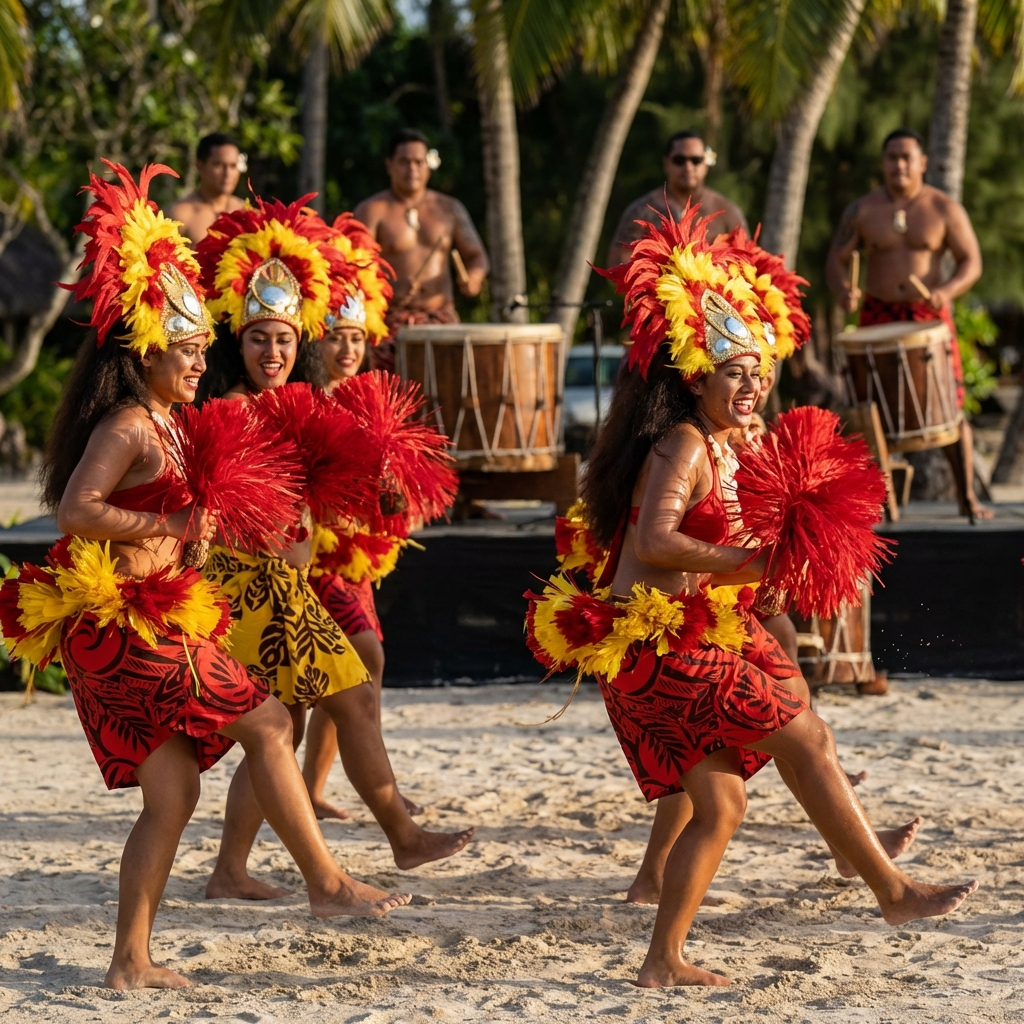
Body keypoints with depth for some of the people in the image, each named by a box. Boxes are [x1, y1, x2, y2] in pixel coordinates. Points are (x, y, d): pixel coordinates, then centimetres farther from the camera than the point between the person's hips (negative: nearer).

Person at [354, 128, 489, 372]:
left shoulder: (449, 209, 13)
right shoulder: (373, 210, 1)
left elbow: (476, 256, 15)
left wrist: (473, 277, -10)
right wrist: (389, 290, -26)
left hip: (441, 319, 4)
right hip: (391, 322, -3)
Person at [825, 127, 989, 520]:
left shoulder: (945, 209, -1)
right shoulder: (862, 210, 3)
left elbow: (971, 262, -2)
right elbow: (836, 258, 4)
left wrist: (947, 290, -22)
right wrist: (843, 289, -19)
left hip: (930, 316, -1)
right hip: (877, 316, 1)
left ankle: (967, 497, 6)